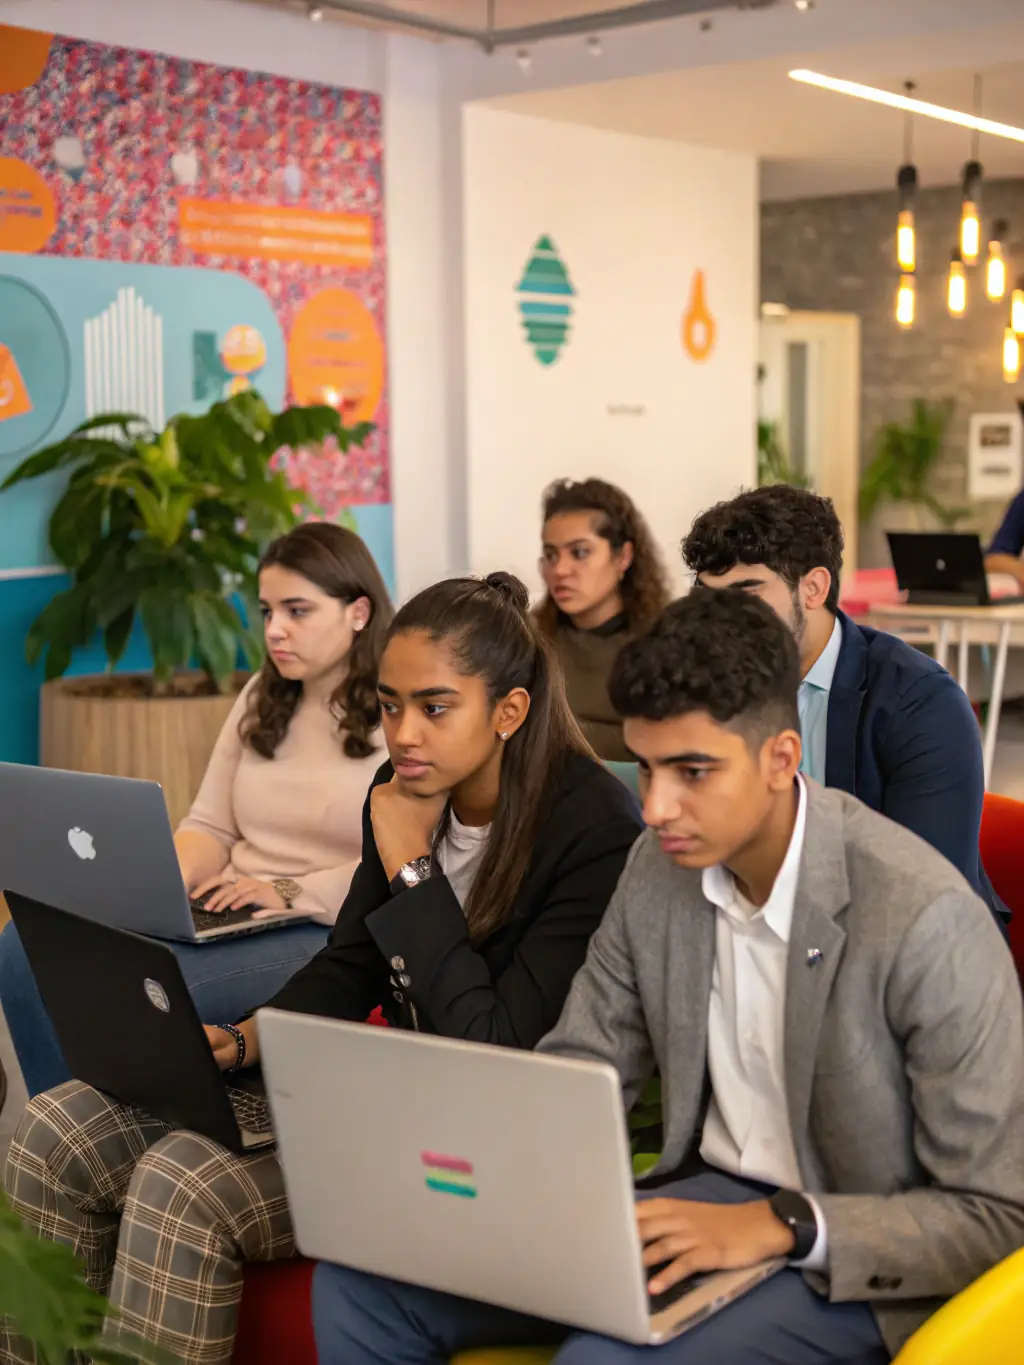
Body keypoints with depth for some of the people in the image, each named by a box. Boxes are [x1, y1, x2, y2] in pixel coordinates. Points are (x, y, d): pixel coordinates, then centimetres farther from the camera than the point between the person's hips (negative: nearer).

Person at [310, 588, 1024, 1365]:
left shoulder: (924, 919, -22)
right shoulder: (661, 868, -2)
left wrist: (782, 1228, -27)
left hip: (854, 1261, -6)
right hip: (704, 1198, 6)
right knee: (361, 1281, -8)